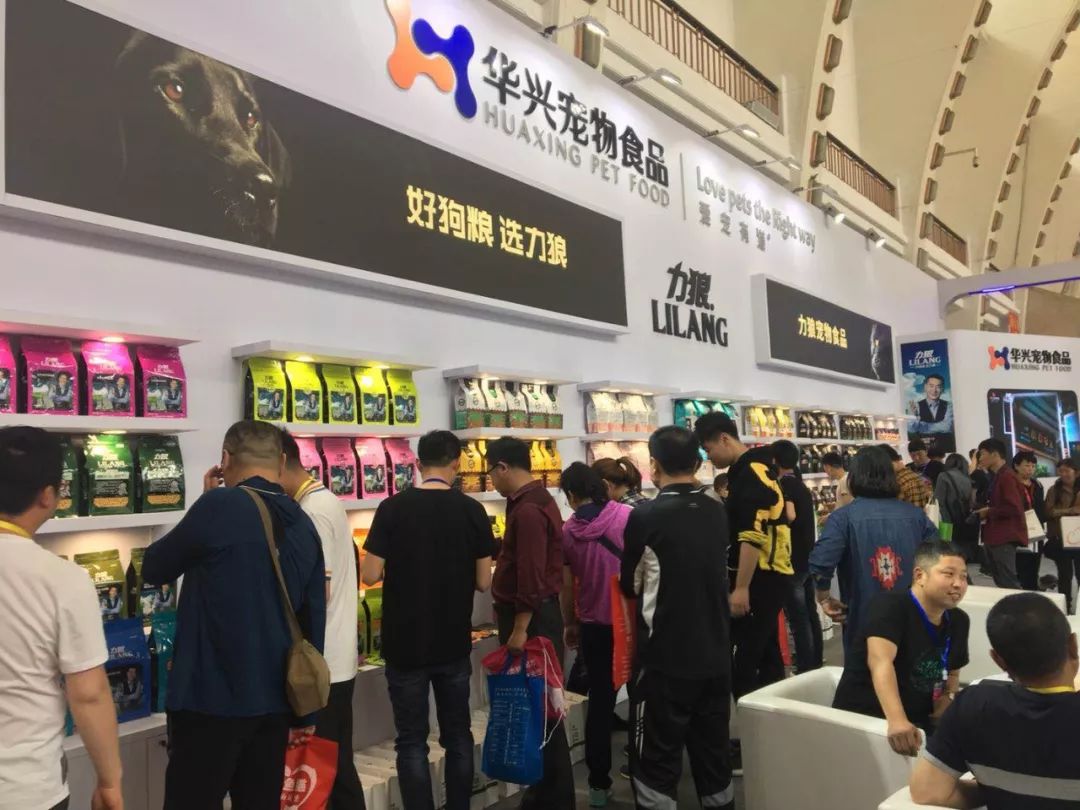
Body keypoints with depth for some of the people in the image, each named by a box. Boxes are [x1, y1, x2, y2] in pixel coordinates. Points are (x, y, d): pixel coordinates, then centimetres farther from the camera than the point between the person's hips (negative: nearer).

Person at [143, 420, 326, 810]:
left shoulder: (221, 505, -15)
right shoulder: (304, 525, 5)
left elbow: (154, 569, -1)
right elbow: (314, 618, 9)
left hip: (212, 698, -6)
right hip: (275, 698, 6)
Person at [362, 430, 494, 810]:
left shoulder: (393, 508, -10)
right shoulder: (472, 510, -5)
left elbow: (371, 575, -9)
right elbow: (483, 582, -3)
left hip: (405, 643, -2)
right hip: (454, 642, 2)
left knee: (412, 741, 9)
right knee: (458, 735, 16)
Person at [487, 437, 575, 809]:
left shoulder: (527, 510, -20)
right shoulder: (534, 500, 12)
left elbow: (531, 576, -24)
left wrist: (520, 629, -21)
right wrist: (506, 611, 24)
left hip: (532, 619, -10)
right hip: (533, 614, 10)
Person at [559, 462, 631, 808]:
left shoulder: (567, 531, -5)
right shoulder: (627, 516, -11)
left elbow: (566, 585, 2)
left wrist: (570, 624, 15)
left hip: (593, 625, 2)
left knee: (599, 702, 12)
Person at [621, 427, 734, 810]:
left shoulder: (645, 517, -15)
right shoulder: (717, 512, 1)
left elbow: (631, 586, -1)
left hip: (667, 659, -5)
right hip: (716, 656, 5)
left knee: (657, 763, 7)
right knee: (714, 755, 17)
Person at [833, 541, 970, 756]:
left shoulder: (958, 621, 6)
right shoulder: (891, 605, -17)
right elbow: (880, 661, -32)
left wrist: (948, 697, 0)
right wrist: (897, 720, -45)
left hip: (917, 721, 7)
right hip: (861, 717, -7)